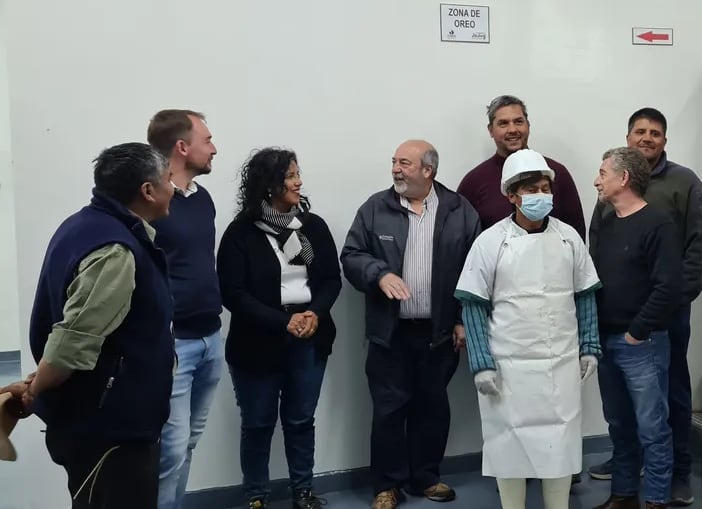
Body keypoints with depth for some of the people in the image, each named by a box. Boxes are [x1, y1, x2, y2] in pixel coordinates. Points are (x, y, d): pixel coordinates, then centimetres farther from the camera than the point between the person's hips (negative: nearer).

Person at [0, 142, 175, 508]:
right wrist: (34, 392, -11)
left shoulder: (86, 225, 9)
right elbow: (74, 342, -29)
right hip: (106, 426, -10)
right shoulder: (114, 252, -25)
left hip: (105, 419, 10)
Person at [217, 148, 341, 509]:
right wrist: (283, 321, -17)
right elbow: (232, 293, -11)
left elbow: (332, 279, 6)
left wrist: (315, 313, -13)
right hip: (258, 342, -3)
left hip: (309, 340, 3)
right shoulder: (241, 232, -8)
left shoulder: (314, 225, 4)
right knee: (258, 424, 8)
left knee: (301, 419, 14)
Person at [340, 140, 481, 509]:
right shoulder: (375, 208, 1)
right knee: (388, 409, 4)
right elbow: (351, 256, 0)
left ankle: (426, 478, 28)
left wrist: (465, 320, -3)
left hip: (440, 332, 1)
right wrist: (380, 274, -19)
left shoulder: (460, 211, 0)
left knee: (433, 406, 12)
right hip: (391, 332, 0)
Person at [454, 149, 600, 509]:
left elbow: (585, 296, 10)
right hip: (508, 366, -2)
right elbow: (474, 306, -6)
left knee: (560, 442, 12)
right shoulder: (490, 242, -7)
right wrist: (482, 364, -11)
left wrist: (589, 347, 6)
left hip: (562, 364, 3)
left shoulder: (569, 238, 3)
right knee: (511, 443, 10)